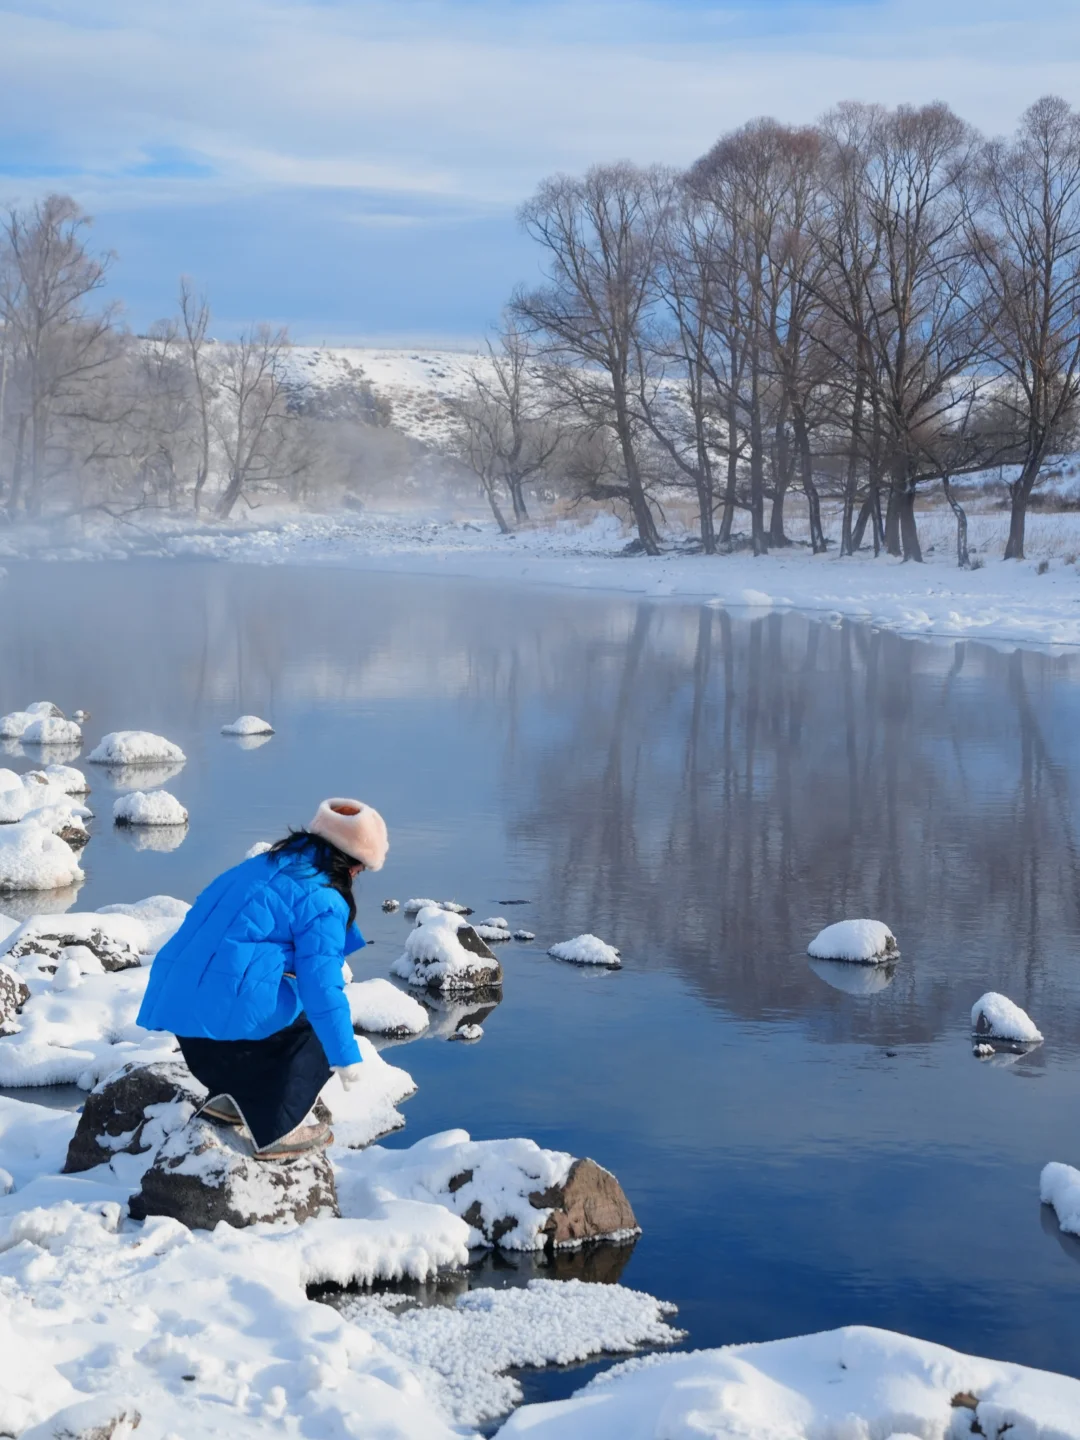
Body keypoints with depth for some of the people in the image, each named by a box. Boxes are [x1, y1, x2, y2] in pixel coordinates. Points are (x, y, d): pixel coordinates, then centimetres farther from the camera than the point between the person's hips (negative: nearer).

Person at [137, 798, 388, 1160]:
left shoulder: (265, 866, 20)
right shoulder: (322, 900, -7)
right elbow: (322, 985, -11)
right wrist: (345, 1055, -5)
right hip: (230, 1005, -9)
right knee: (314, 1033, 9)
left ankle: (230, 1098, 26)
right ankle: (278, 1131, 3)